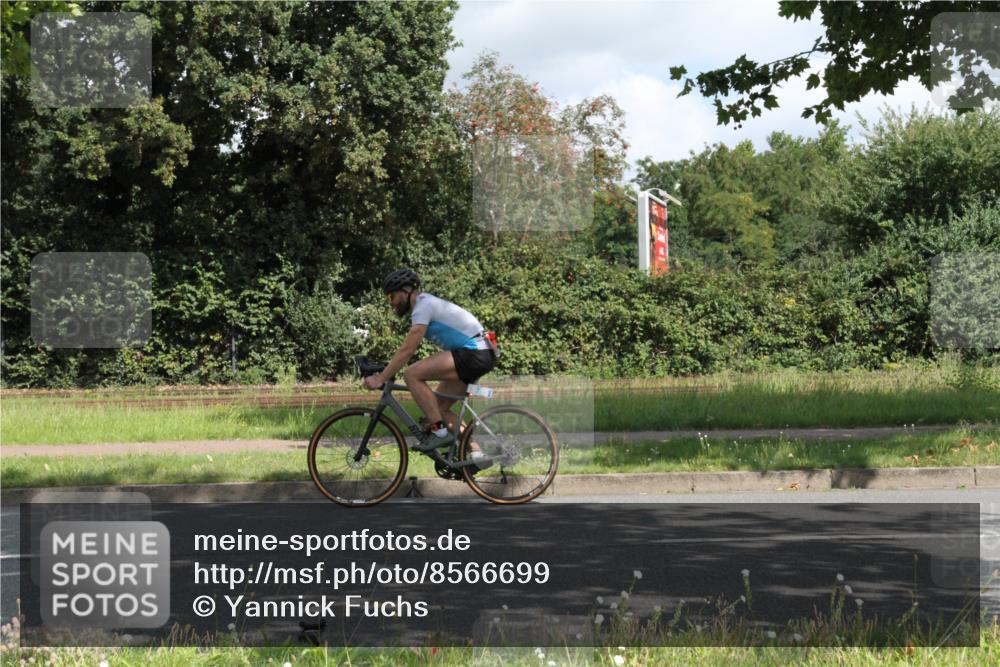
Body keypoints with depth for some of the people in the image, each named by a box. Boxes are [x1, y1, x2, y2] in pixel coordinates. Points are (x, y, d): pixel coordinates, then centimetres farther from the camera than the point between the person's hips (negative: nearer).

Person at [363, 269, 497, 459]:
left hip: (474, 354, -10)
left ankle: (439, 431, -14)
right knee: (439, 406, 12)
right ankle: (475, 451, 12)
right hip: (481, 357, 10)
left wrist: (381, 379, -15)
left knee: (412, 374, -16)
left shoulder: (423, 306, -12)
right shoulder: (426, 305, 19)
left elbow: (407, 350, -17)